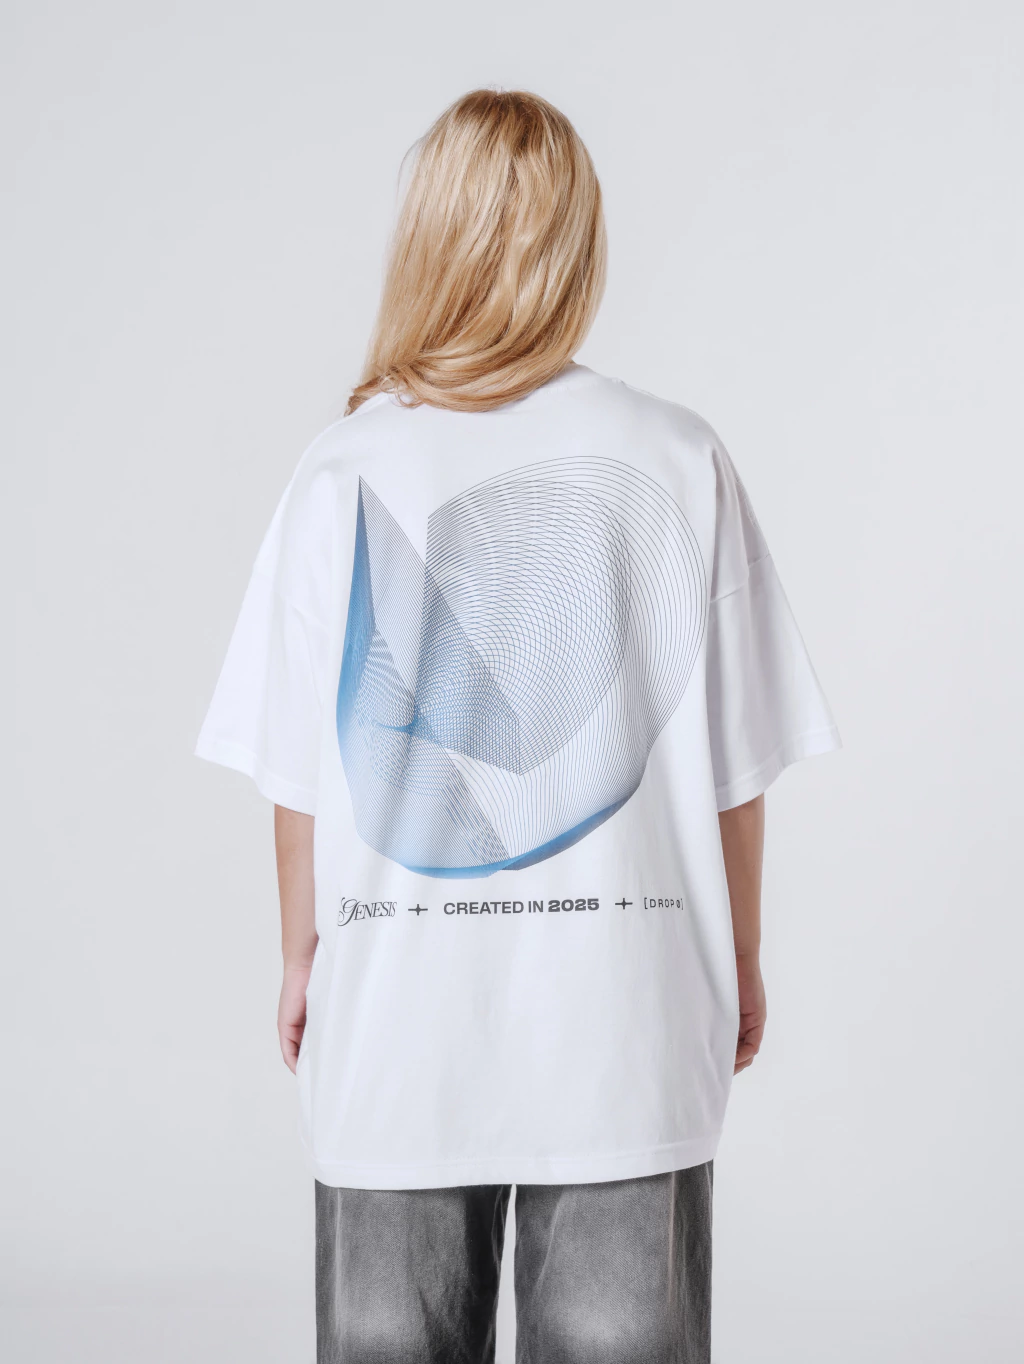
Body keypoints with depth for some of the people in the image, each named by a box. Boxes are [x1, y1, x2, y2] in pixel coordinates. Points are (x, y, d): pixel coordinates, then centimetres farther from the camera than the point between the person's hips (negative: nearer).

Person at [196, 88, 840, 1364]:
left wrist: (303, 957, 12)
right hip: (628, 1015, 0)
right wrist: (741, 956, 12)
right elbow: (735, 761, -1)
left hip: (397, 1012, 0)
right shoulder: (680, 463, -5)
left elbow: (298, 771, -2)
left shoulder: (346, 471, -5)